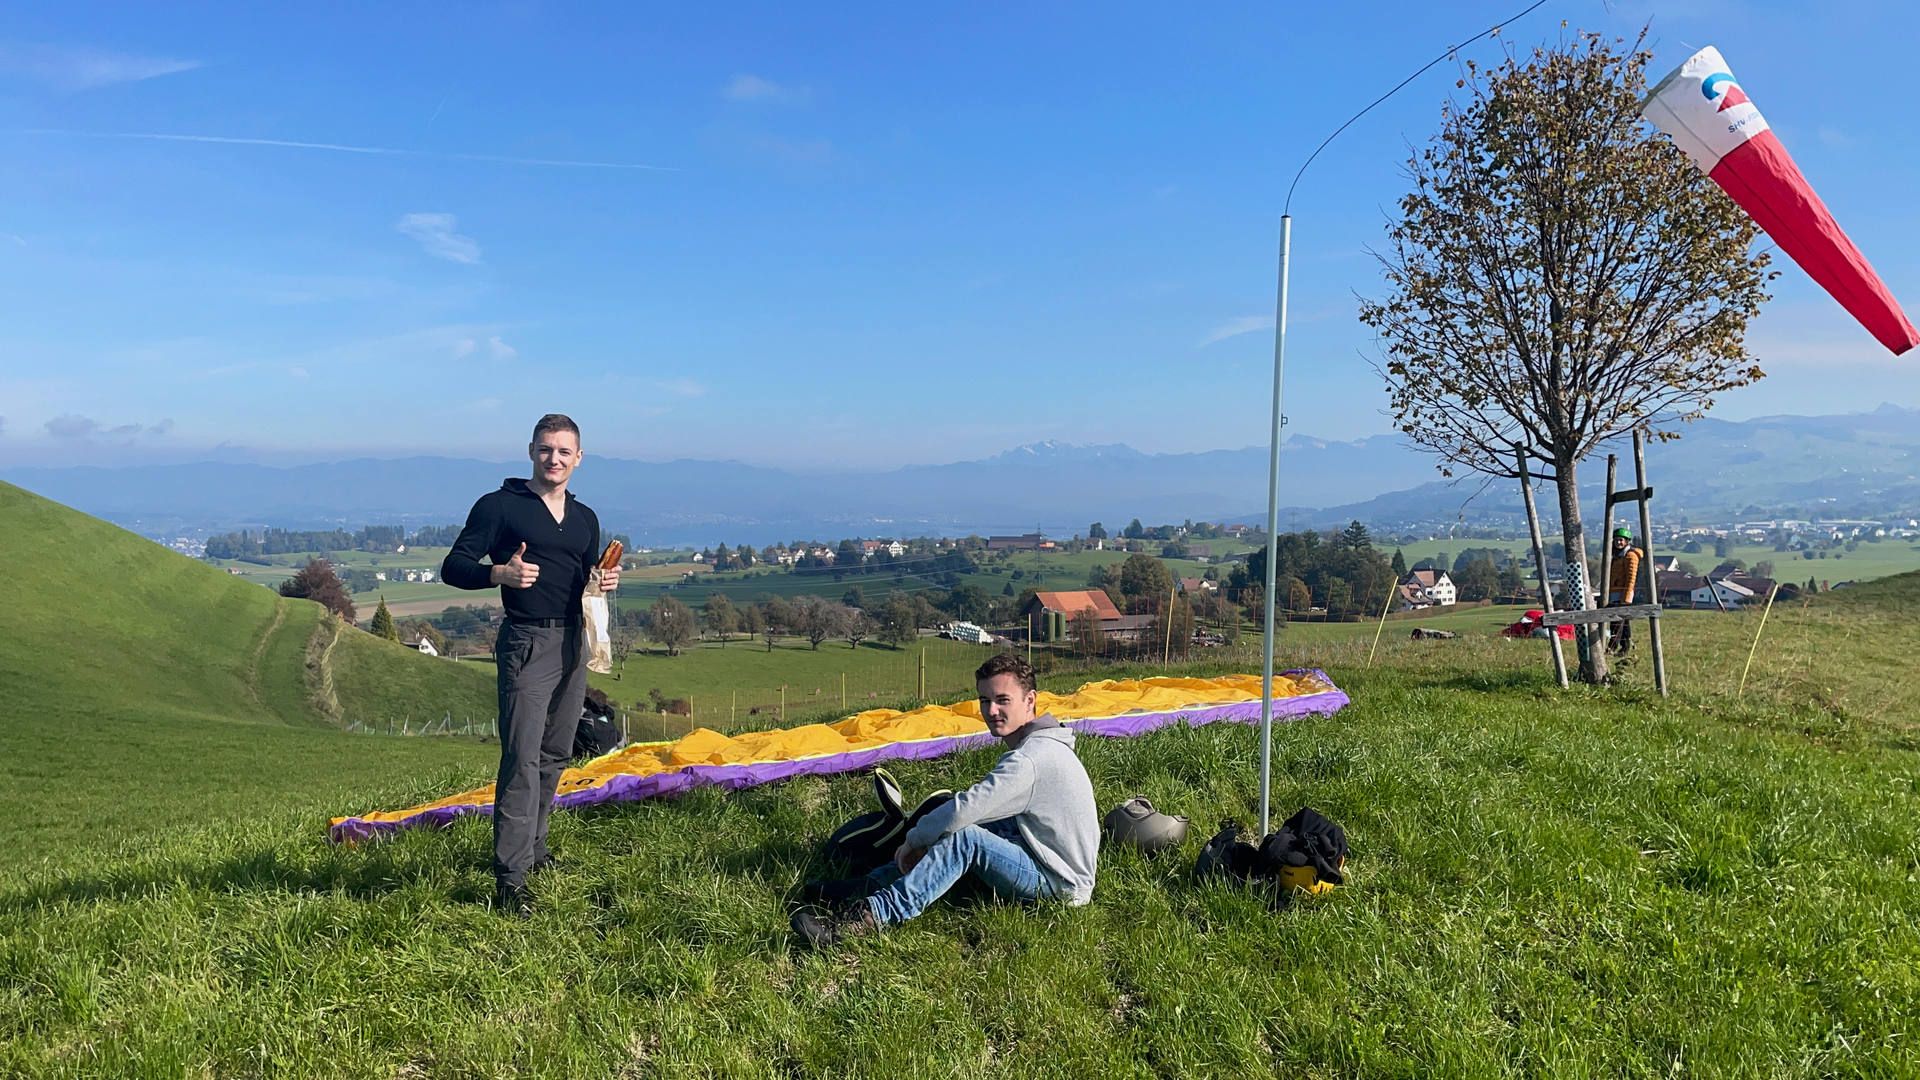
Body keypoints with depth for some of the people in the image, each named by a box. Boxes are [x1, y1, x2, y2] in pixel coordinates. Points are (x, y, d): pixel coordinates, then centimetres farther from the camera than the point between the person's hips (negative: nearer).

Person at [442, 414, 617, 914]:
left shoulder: (585, 519, 16)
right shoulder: (499, 506, -2)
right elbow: (453, 567, -5)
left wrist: (605, 582, 0)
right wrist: (500, 573, -24)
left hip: (573, 642, 7)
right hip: (526, 642, -6)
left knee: (554, 755, 13)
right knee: (522, 759, -13)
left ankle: (533, 848, 28)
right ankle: (510, 879, -12)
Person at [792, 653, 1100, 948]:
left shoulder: (1029, 760, -24)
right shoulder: (1040, 744, 10)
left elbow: (963, 810, -27)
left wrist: (913, 841, -10)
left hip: (1062, 884, -10)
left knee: (966, 838, -26)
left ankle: (866, 917, -31)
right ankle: (870, 885, 4)